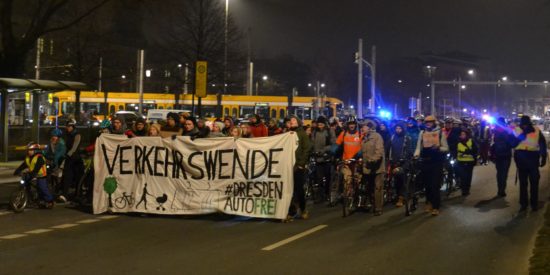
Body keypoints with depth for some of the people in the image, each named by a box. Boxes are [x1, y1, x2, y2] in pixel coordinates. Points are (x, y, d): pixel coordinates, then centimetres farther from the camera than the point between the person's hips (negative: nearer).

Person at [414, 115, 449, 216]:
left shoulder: (440, 133, 2)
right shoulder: (422, 133, 7)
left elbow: (446, 148, 4)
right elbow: (419, 147, 7)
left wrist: (438, 148, -16)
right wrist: (416, 155, -11)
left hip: (437, 162, -3)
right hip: (425, 161, 3)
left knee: (435, 184, -8)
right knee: (427, 183, 7)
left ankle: (436, 207, -3)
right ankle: (429, 202, 28)